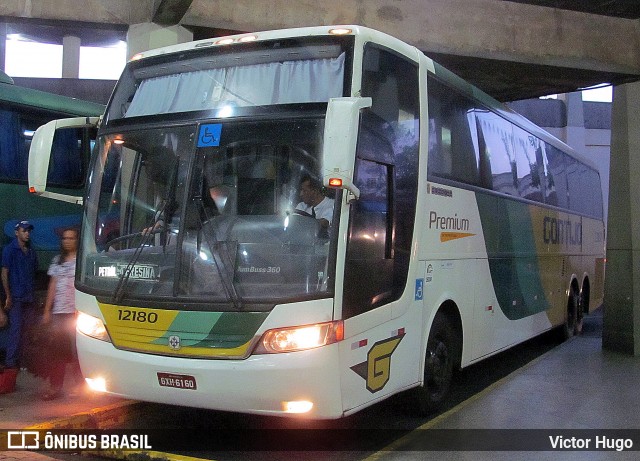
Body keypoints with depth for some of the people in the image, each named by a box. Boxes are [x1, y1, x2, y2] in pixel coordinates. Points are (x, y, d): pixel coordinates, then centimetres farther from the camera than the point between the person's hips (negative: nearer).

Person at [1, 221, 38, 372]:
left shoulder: (31, 252, 14)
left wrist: (34, 295, 11)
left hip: (29, 297, 5)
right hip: (16, 297, -5)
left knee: (24, 329, 7)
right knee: (16, 328, -8)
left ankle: (19, 359, 14)